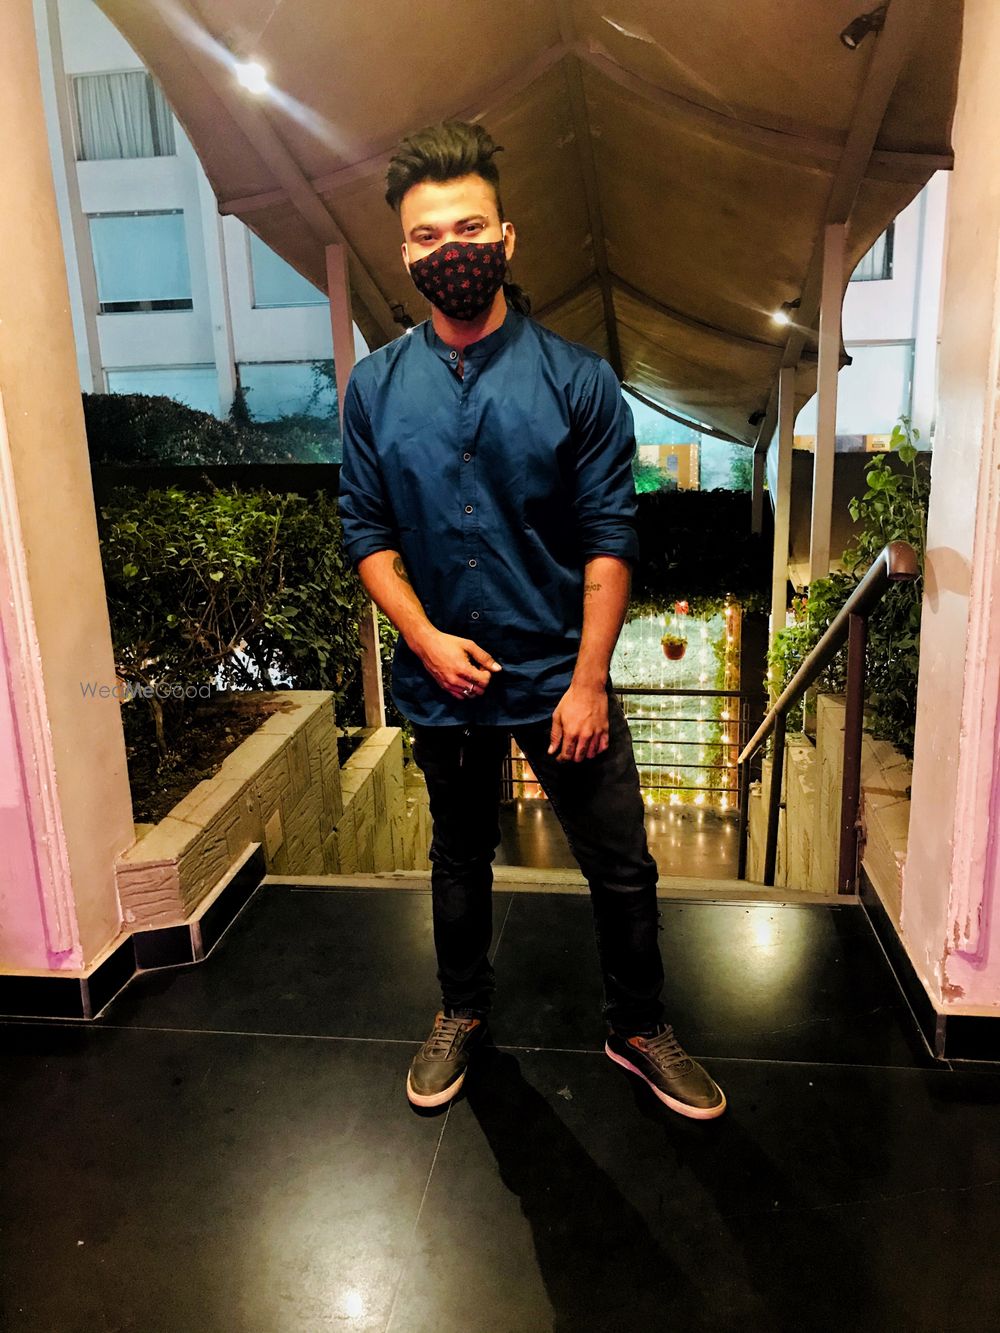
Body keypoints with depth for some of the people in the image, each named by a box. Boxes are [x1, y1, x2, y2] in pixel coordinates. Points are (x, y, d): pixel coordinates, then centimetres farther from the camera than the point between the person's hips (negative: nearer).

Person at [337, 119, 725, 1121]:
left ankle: (638, 1030, 33)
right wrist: (426, 638, -13)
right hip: (440, 677, 2)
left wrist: (587, 681, -13)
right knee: (460, 859, 20)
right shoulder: (376, 386, 1)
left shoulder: (577, 379, -6)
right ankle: (461, 1013, 44)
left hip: (560, 676, -1)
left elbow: (610, 539, -8)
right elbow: (366, 531, 1)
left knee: (623, 868, 7)